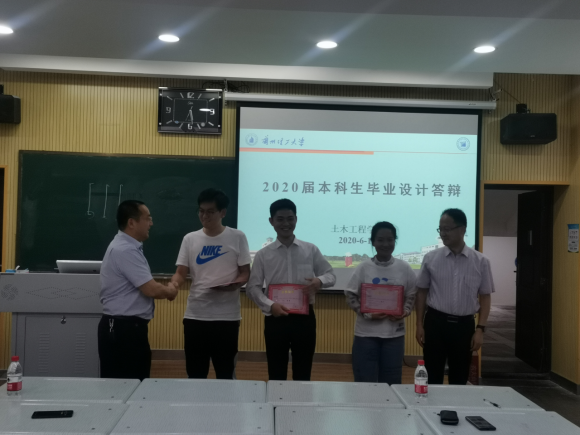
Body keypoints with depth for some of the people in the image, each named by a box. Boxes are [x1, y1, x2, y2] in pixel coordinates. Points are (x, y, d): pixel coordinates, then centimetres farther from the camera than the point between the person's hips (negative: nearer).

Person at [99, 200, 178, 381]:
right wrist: (170, 291, -2)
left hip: (127, 327, 10)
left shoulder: (127, 247, 14)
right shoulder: (125, 250, -20)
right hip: (123, 329, -10)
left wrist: (165, 289, 3)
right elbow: (151, 290, -22)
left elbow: (144, 288, 20)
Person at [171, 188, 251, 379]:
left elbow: (245, 272, 2)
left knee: (225, 373, 7)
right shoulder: (190, 239, 6)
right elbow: (181, 272, 4)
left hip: (227, 316, -2)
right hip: (195, 315, 2)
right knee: (195, 373, 11)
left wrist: (234, 284, -20)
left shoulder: (237, 237, 0)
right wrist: (173, 284, -18)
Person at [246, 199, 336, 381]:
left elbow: (331, 275, 9)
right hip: (275, 318, 0)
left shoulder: (311, 250, 4)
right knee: (276, 374, 9)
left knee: (302, 374, 10)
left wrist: (320, 280, -15)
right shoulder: (263, 254, 2)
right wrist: (270, 305, -17)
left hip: (304, 317, 1)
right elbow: (253, 287, 1)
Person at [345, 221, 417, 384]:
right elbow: (350, 295, -2)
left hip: (394, 333, 2)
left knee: (391, 382, 10)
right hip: (366, 332, -1)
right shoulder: (363, 267, -3)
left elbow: (412, 294, 9)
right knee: (365, 382, 3)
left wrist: (405, 311, -10)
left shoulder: (404, 268, 2)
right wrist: (366, 314, -16)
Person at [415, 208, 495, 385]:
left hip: (464, 325, 1)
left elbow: (485, 296, 3)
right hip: (435, 322, 0)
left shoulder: (480, 261, -1)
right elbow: (422, 292, 4)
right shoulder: (431, 258, -2)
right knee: (433, 378, 6)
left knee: (459, 379, 12)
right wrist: (419, 325, 1)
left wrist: (480, 329, -4)